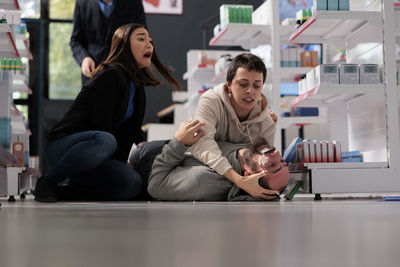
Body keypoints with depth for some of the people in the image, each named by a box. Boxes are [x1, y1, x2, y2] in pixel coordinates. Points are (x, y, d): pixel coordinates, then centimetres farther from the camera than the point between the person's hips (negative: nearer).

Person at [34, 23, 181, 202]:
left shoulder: (136, 83, 15)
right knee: (105, 141, -41)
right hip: (63, 145, -7)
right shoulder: (112, 75, -13)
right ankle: (49, 181, -19)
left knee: (133, 183, -19)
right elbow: (101, 125, -18)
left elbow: (131, 127, 24)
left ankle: (67, 189, -6)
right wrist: (124, 160, -11)